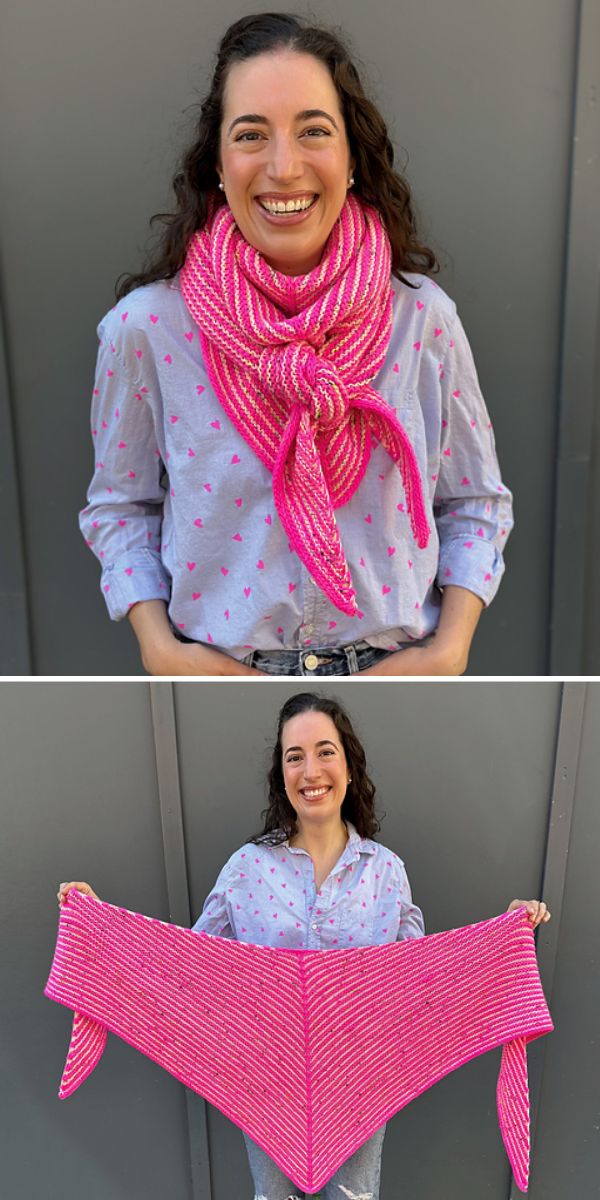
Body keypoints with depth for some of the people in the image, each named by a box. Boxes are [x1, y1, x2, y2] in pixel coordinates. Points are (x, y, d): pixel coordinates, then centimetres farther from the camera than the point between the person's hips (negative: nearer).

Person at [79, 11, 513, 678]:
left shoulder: (423, 316, -9)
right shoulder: (144, 324, -12)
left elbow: (475, 502, 0)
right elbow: (119, 504, 0)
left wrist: (449, 649, -11)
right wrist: (161, 650, -13)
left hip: (394, 670, 1)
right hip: (220, 671, 0)